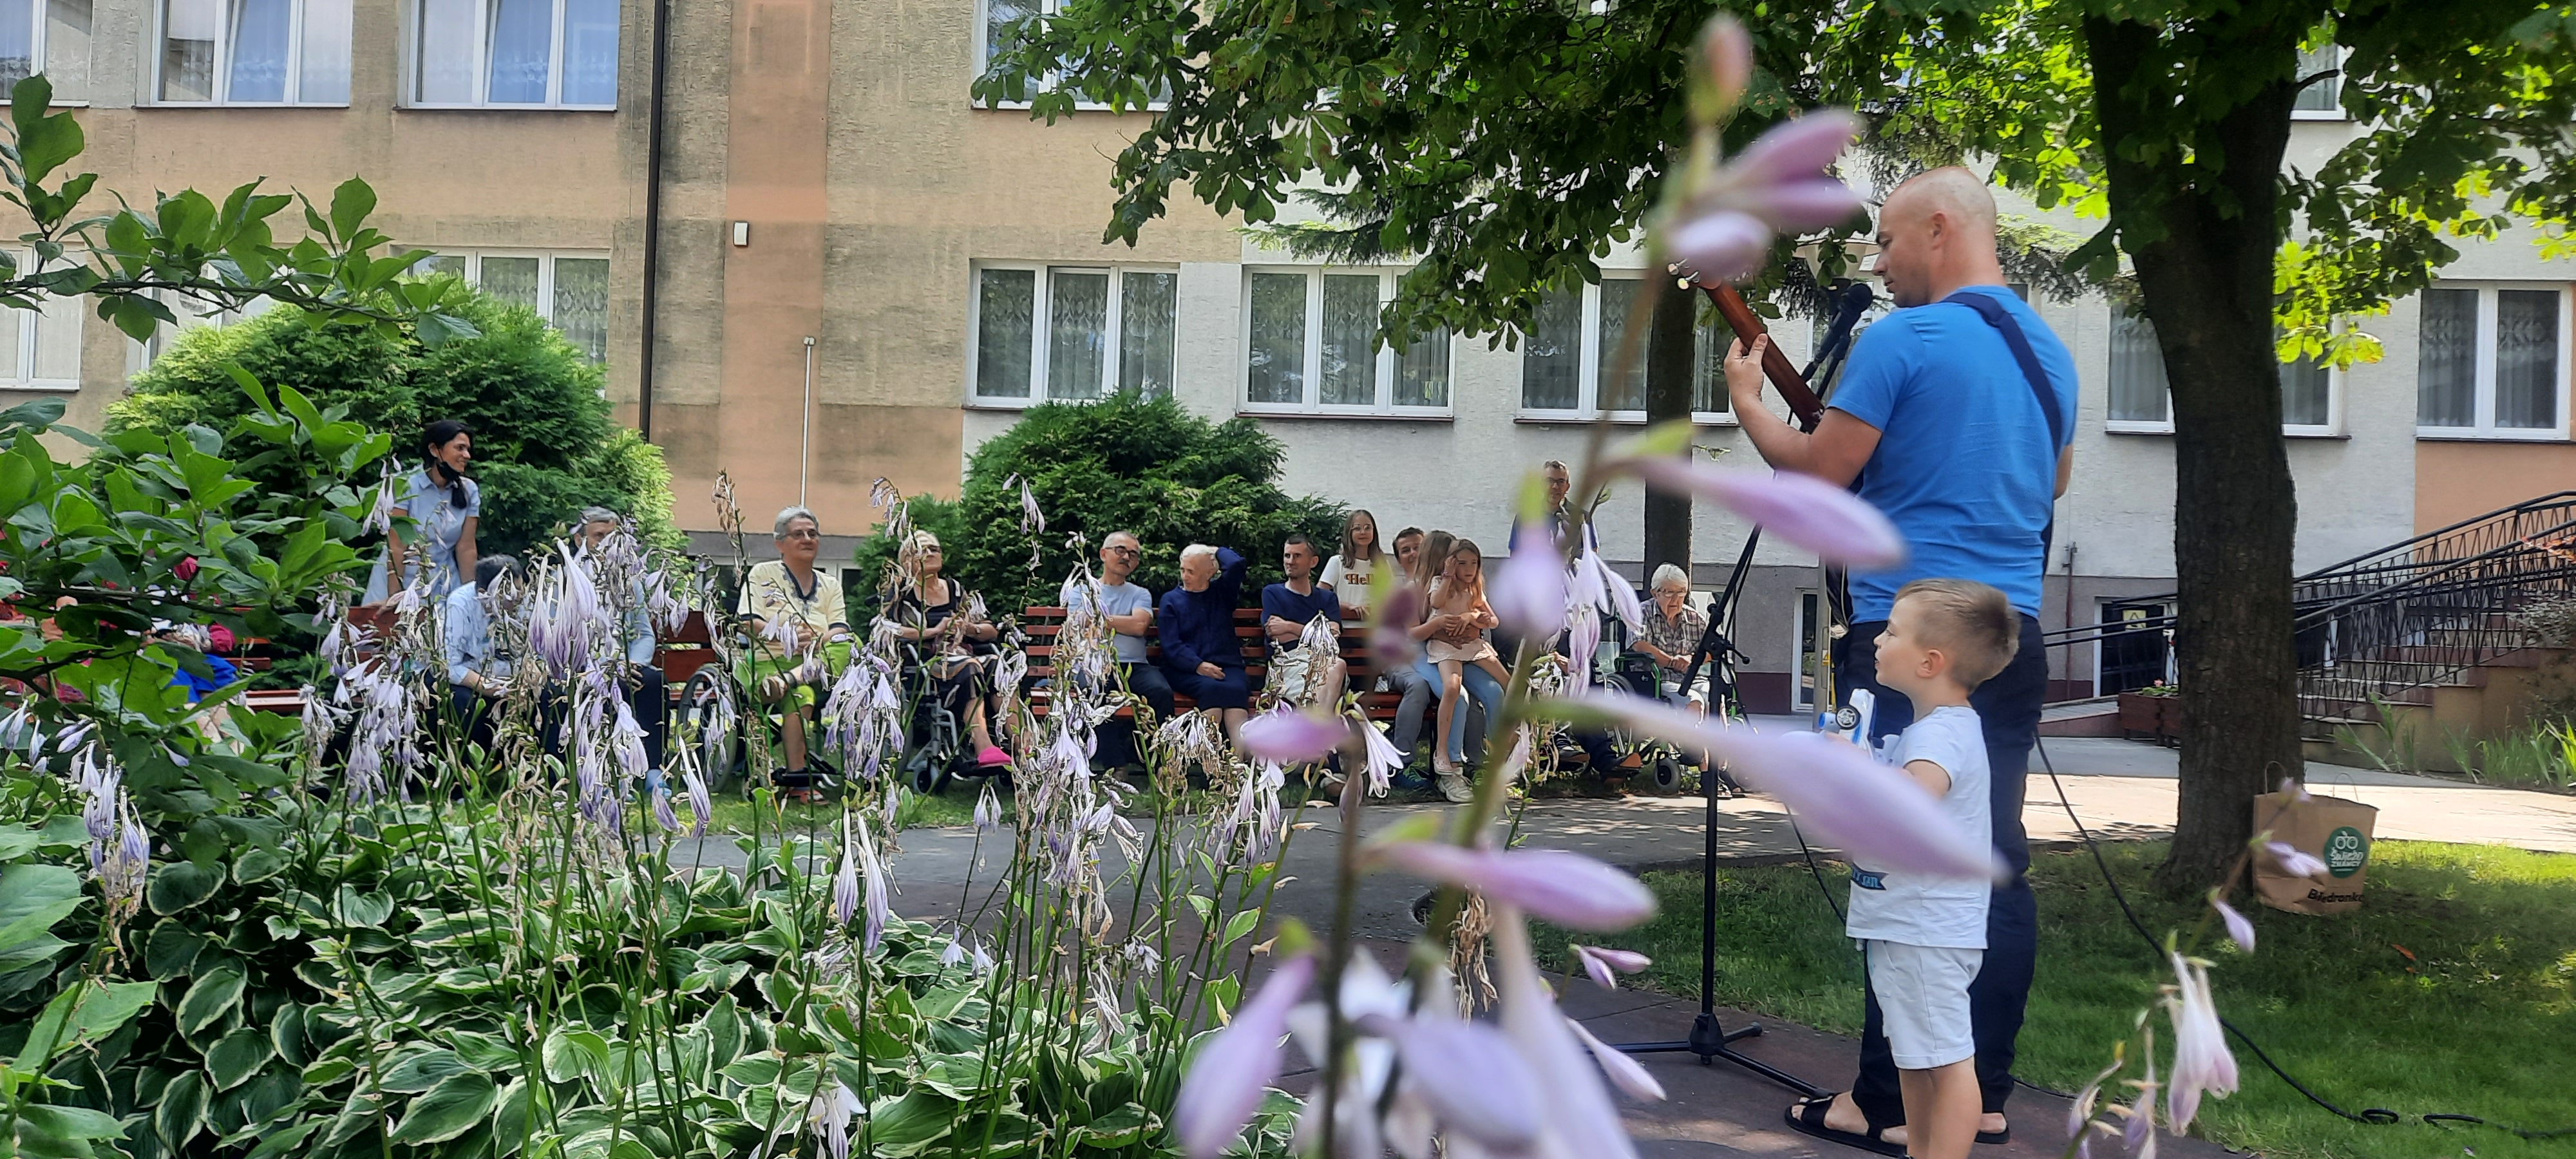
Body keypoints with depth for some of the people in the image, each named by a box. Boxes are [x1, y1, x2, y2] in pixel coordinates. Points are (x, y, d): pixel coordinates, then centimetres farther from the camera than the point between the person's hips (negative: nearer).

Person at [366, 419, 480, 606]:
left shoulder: (469, 491, 0)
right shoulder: (406, 485, -10)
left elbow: (466, 547, 0)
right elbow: (397, 546, -13)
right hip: (401, 578, -3)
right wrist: (395, 597, -17)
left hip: (444, 588, 3)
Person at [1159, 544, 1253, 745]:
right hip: (1186, 670, -1)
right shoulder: (1171, 600, 15)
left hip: (1227, 666, 1)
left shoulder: (1222, 593, 19)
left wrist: (1216, 552, 17)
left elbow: (1237, 564, -2)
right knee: (1212, 688, -34)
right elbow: (1171, 646, 1)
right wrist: (1198, 665, -14)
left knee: (1236, 688, -33)